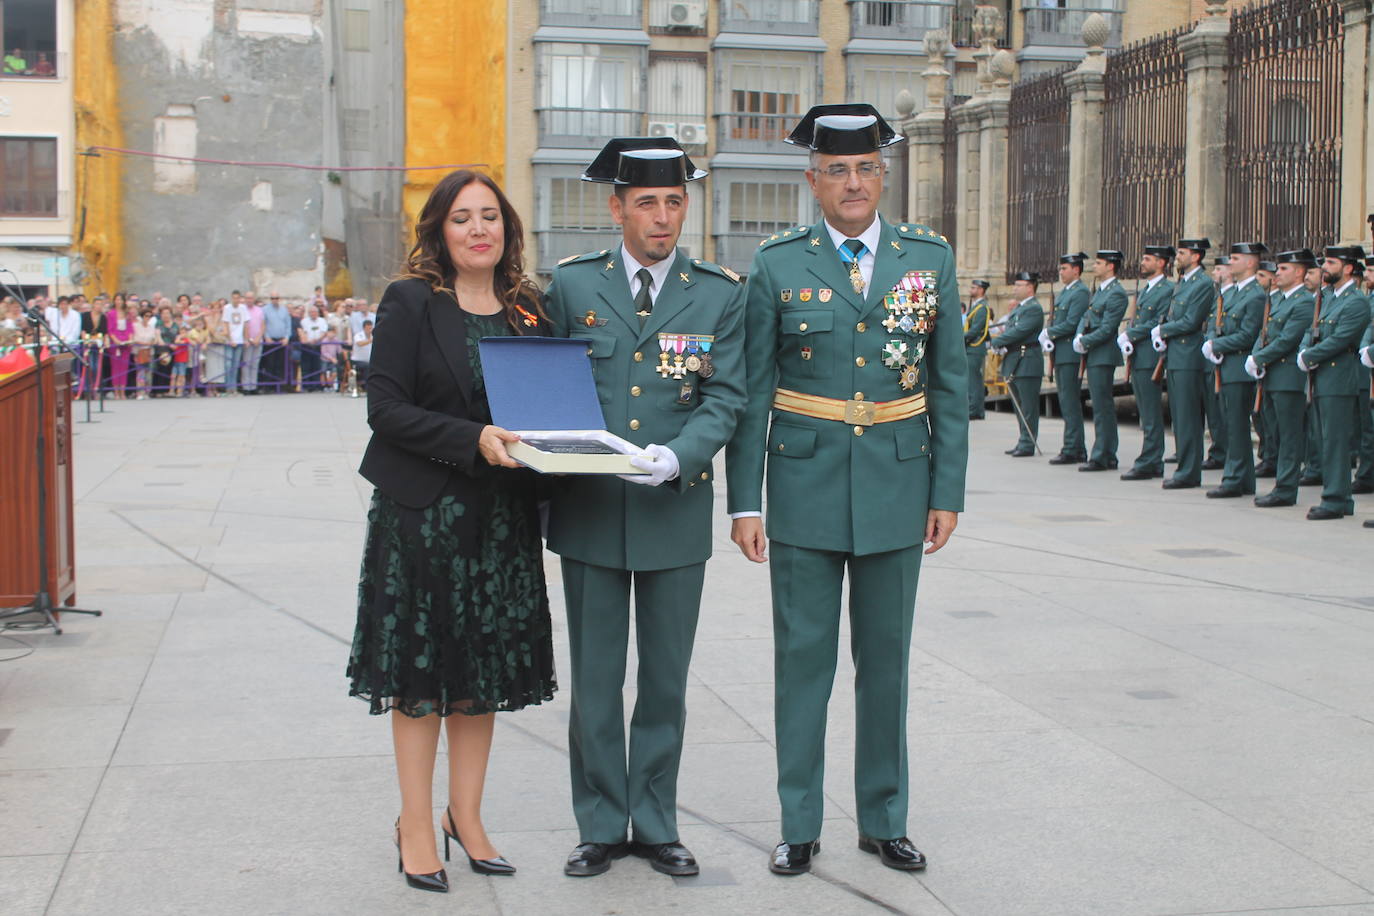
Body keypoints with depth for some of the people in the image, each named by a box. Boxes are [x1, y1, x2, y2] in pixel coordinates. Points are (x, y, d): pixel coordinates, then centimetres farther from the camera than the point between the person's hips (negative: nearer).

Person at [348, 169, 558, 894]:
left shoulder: (528, 310, 8)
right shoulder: (411, 302, -5)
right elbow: (385, 407, -11)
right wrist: (472, 440, -22)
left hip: (502, 516, 4)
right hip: (422, 512, -4)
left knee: (484, 668, 10)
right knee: (420, 669, 3)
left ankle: (465, 814, 24)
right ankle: (414, 824, 16)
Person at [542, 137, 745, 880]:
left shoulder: (719, 293, 3)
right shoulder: (572, 284, 4)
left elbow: (726, 397, -3)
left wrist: (679, 456, -20)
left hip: (676, 509, 0)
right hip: (590, 510, 0)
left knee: (666, 681, 9)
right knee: (594, 680, 8)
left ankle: (656, 825, 23)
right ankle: (601, 827, 21)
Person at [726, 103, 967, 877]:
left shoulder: (931, 258, 3)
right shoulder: (777, 266, -2)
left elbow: (950, 384, 5)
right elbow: (752, 392, -1)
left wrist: (949, 492, 1)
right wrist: (744, 501, -5)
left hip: (897, 487, 2)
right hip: (806, 487, -1)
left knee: (886, 660, 11)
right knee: (803, 659, 5)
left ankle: (884, 819, 25)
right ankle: (800, 825, 18)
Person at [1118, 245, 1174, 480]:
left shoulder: (1168, 290, -8)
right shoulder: (1143, 291, 21)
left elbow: (1158, 324, -16)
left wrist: (1129, 335, -11)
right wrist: (1126, 339, 0)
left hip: (1150, 357, -9)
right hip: (1137, 359, 9)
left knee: (1151, 415, -7)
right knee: (1146, 414, 11)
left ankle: (1147, 464, -7)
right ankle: (1155, 464, 15)